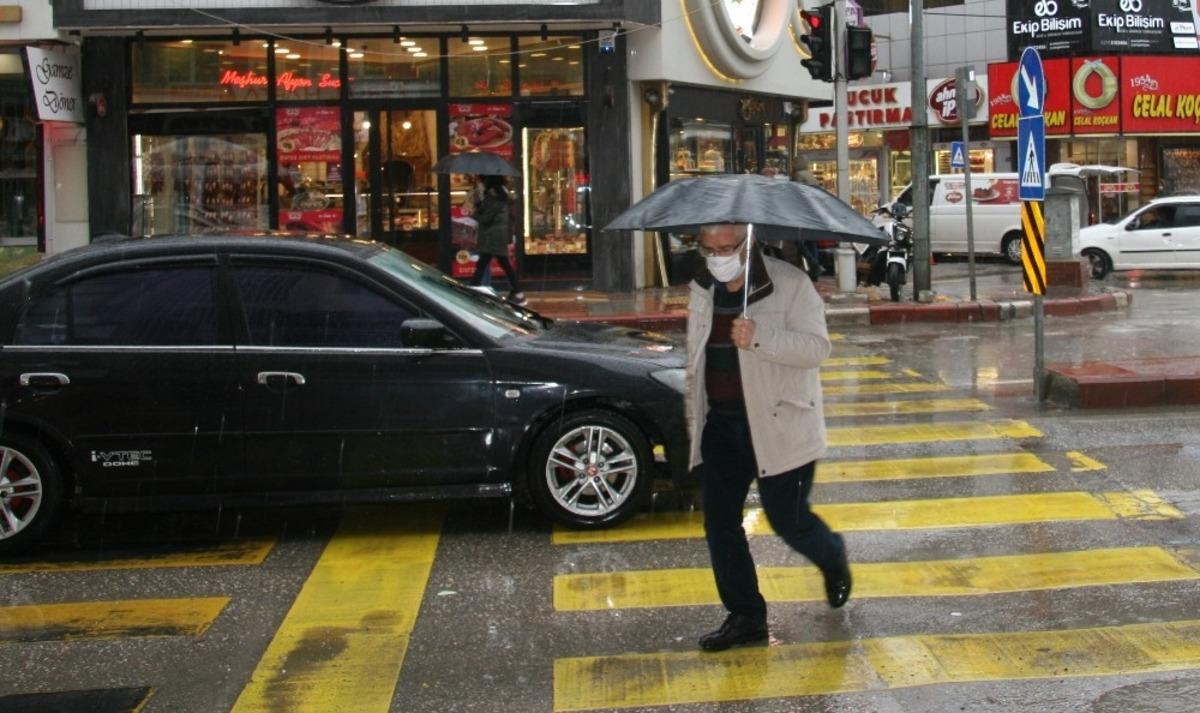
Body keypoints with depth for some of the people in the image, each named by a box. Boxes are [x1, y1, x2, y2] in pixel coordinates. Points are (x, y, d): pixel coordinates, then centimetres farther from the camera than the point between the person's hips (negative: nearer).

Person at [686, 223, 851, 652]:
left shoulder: (790, 283, -9)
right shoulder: (701, 290, 10)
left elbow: (817, 347, -17)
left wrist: (760, 338, -30)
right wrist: (694, 416, 20)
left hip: (778, 424, -6)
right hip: (721, 424, 6)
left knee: (787, 519, 1)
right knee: (719, 523, 2)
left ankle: (834, 561, 35)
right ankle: (745, 617, 15)